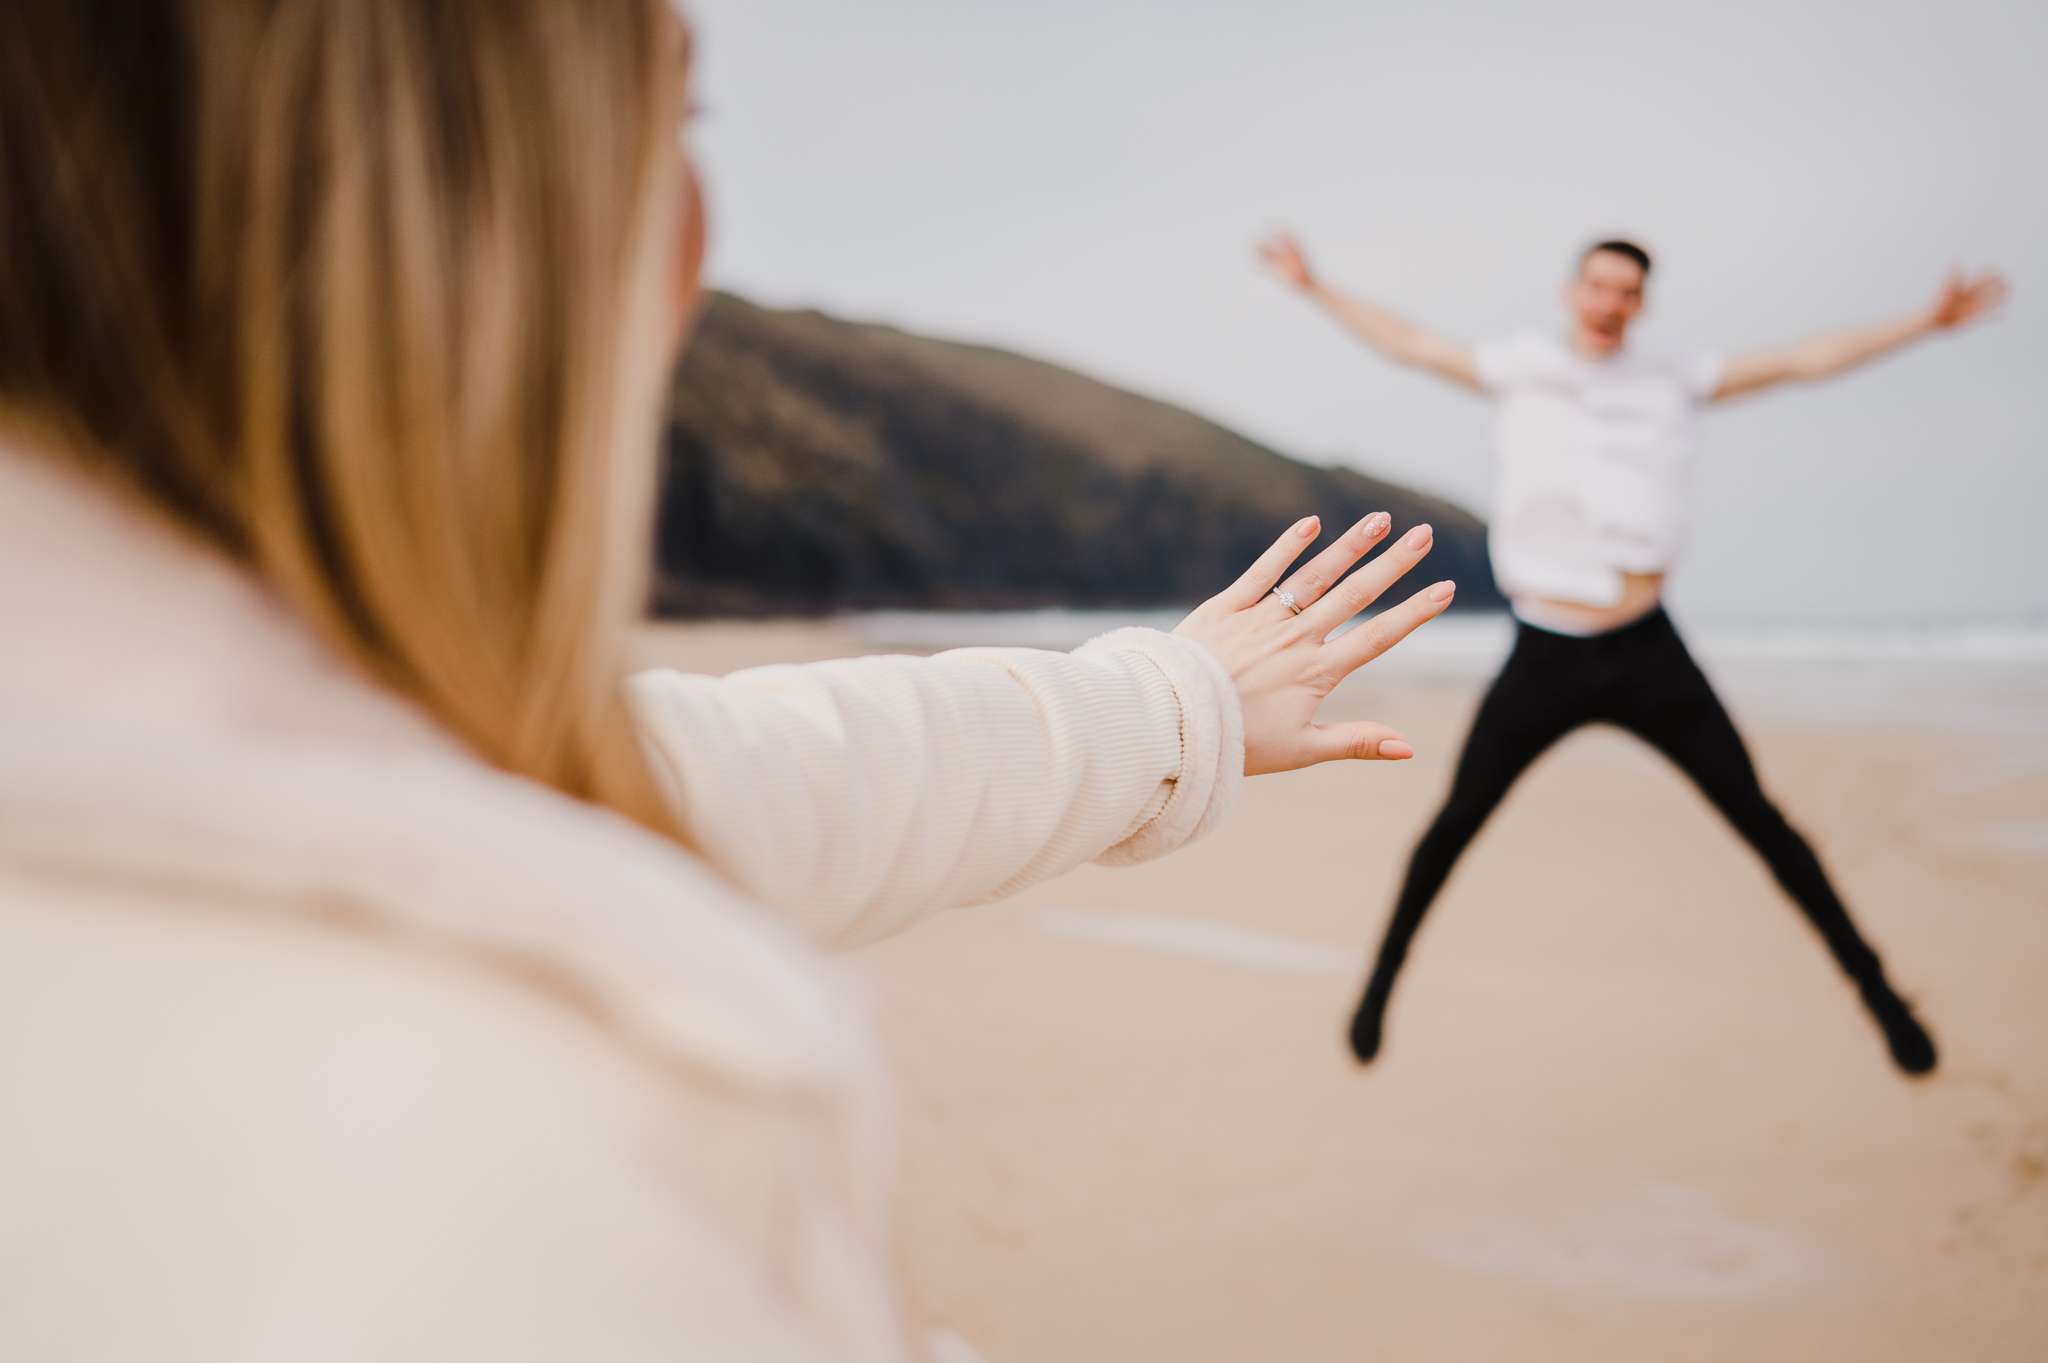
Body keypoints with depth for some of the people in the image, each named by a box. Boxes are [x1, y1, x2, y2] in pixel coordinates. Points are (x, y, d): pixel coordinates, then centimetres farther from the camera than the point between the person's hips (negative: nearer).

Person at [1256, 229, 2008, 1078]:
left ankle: (1873, 984, 16)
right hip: (1545, 656, -1)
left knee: (1758, 819, 2)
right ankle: (1384, 977, 21)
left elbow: (1807, 361, 9)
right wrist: (1314, 289, 7)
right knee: (1456, 822, 1)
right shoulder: (1519, 367, 6)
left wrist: (1926, 322, 6)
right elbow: (1410, 346, 8)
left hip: (1647, 654, 1)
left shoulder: (1672, 381, 8)